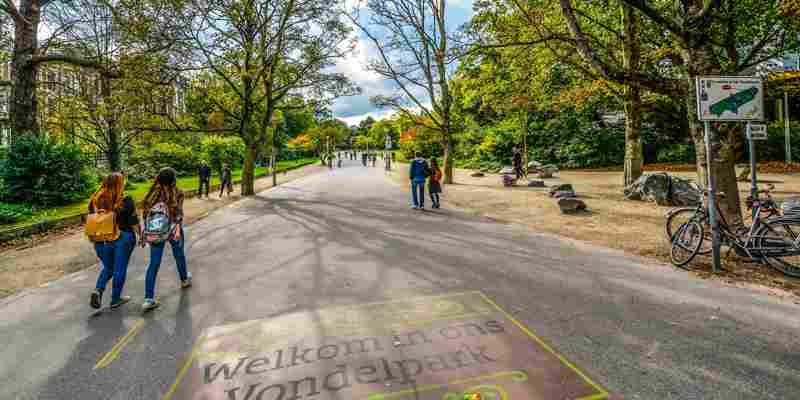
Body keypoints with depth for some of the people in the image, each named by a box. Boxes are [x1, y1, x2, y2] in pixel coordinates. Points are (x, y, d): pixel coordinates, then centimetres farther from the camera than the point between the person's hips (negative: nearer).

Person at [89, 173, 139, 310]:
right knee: (120, 270, 8)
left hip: (101, 240, 4)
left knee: (107, 268, 22)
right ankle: (115, 300, 18)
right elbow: (134, 223, -10)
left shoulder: (95, 199, 1)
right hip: (122, 239, -4)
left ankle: (98, 290, 0)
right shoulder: (126, 200, -13)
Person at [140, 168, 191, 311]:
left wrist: (145, 232, 11)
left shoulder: (153, 193, 3)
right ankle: (185, 279, 44)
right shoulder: (177, 193, -6)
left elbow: (146, 214, 4)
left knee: (154, 264, 3)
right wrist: (178, 230, -24)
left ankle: (148, 299, -1)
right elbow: (178, 213, -17)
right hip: (173, 229, -2)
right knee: (179, 256, 22)